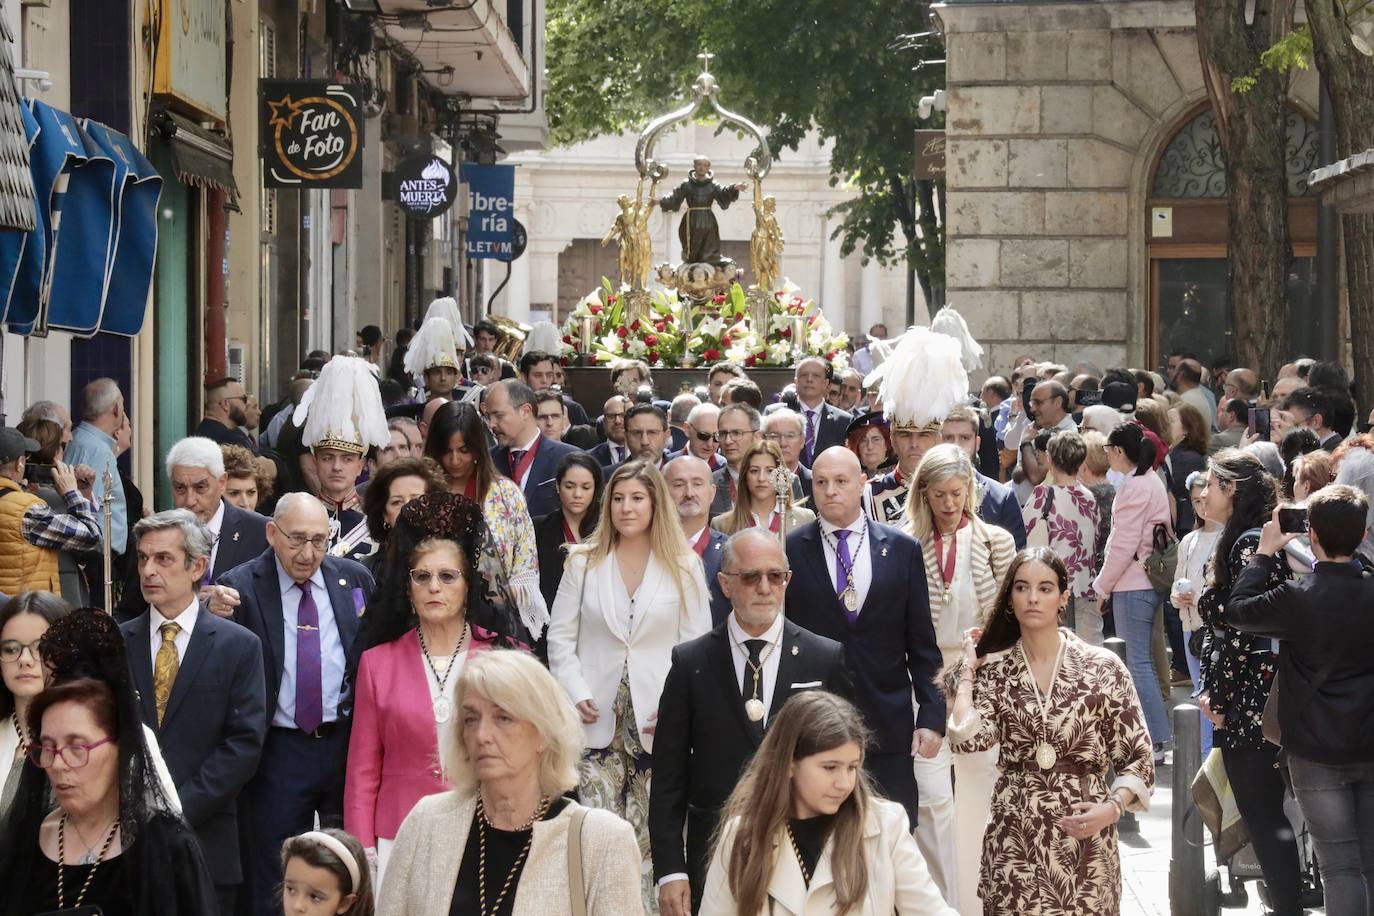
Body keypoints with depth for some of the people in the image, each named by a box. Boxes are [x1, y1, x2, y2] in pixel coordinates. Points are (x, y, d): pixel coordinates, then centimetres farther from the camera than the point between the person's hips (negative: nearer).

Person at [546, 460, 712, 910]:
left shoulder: (684, 567, 4)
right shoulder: (583, 562, 8)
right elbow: (561, 639, 8)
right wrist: (576, 695, -5)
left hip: (657, 724, -1)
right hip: (599, 720, 1)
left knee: (652, 834, -2)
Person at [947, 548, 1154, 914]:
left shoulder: (1103, 667, -1)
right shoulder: (994, 671, 4)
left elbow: (1138, 759, 2)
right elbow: (967, 738, -14)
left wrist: (1112, 808, -14)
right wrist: (968, 669, -2)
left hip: (1084, 843, -1)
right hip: (1014, 843, 1)